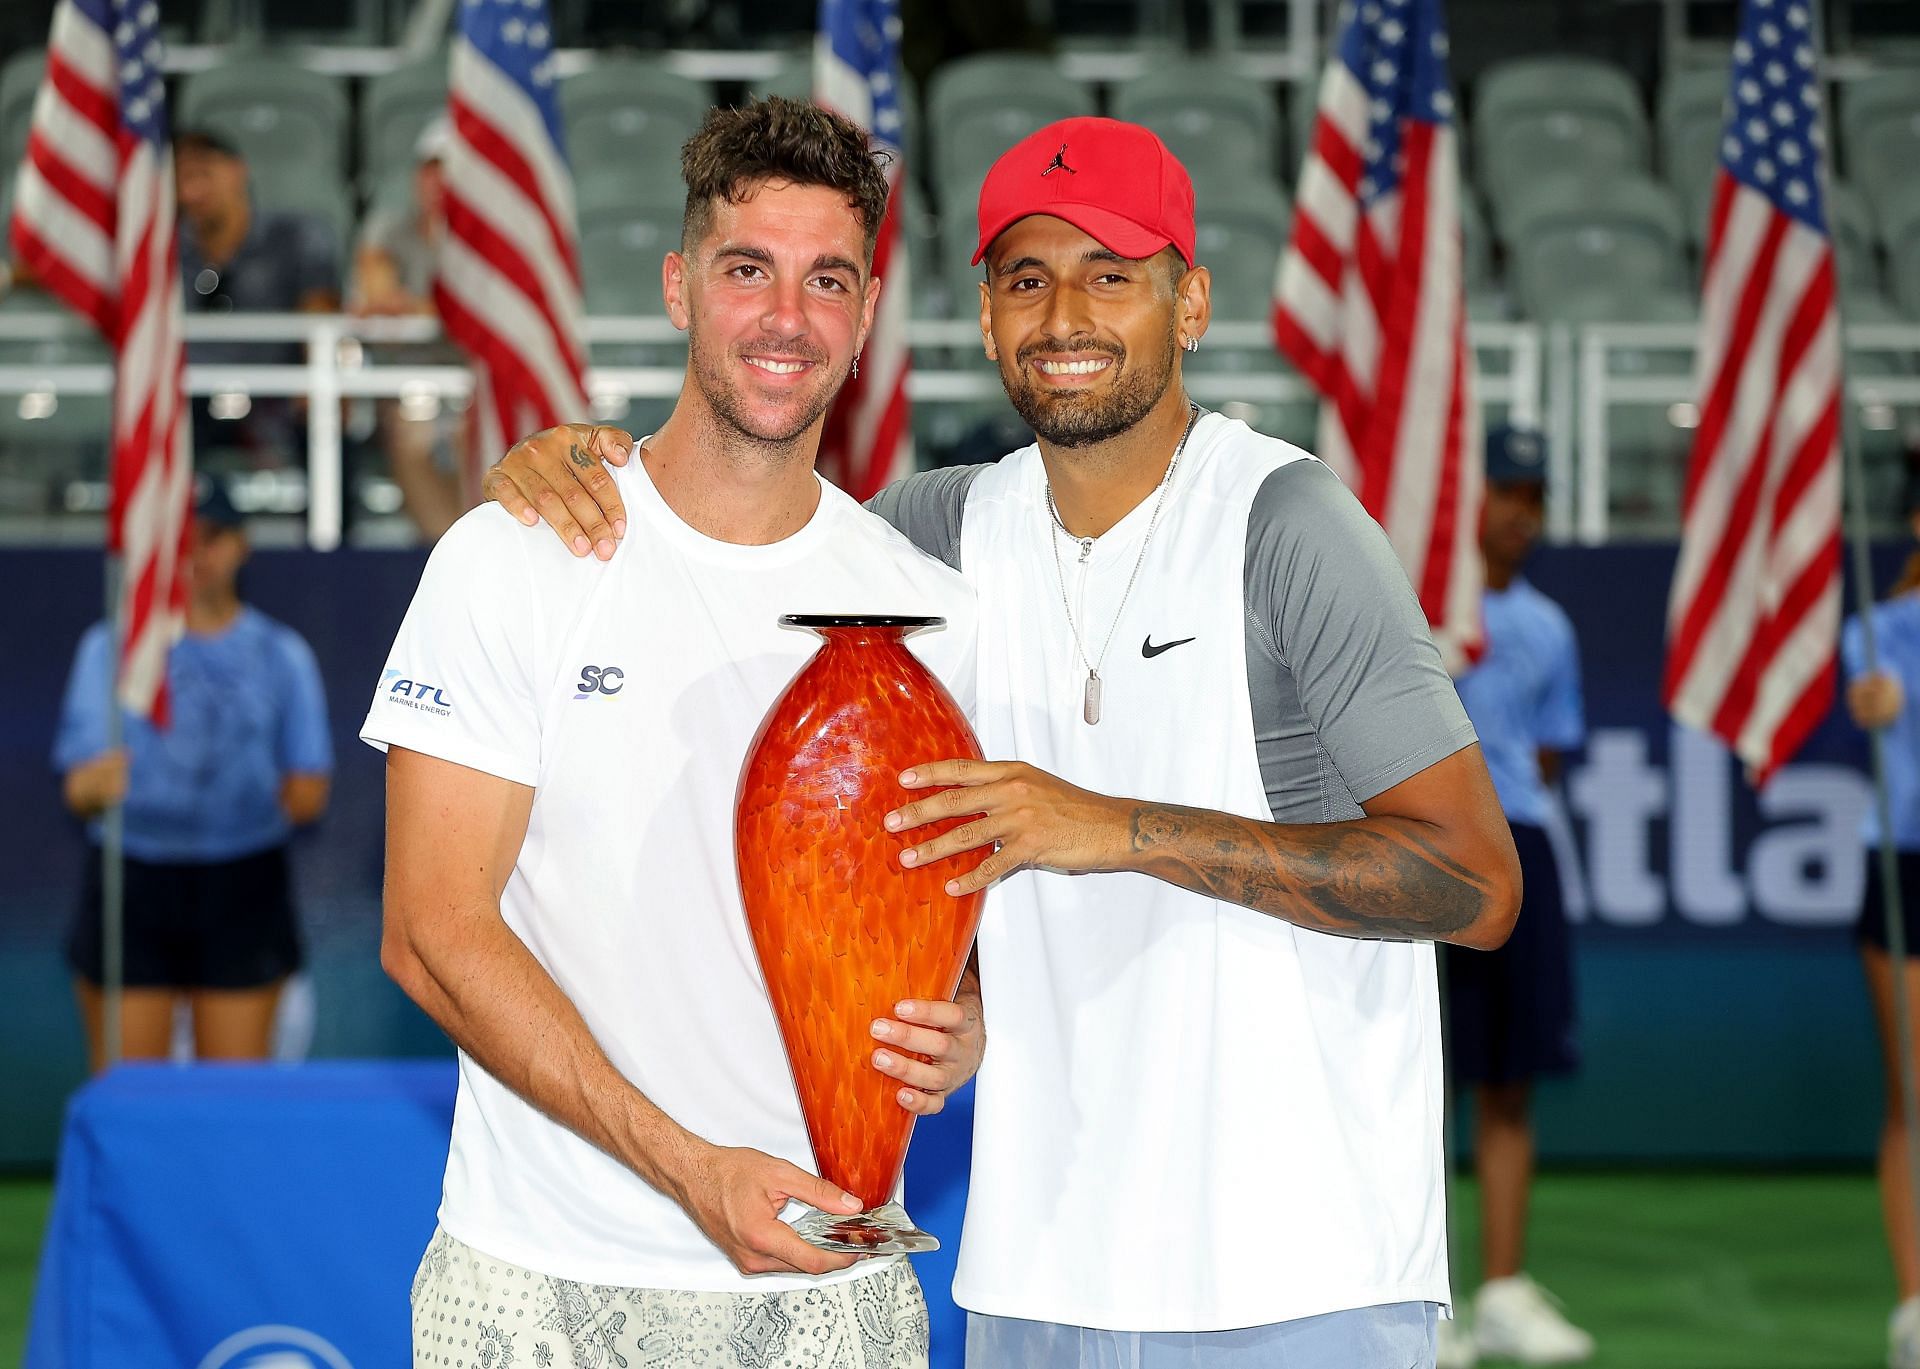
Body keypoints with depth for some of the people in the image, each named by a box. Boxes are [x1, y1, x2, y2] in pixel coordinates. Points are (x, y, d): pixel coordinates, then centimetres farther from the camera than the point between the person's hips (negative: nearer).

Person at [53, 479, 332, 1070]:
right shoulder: (110, 648, 4)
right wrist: (94, 787, -27)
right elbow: (79, 786, -7)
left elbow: (309, 793, 8)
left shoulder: (280, 653, 7)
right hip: (133, 883, -1)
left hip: (241, 888, 1)